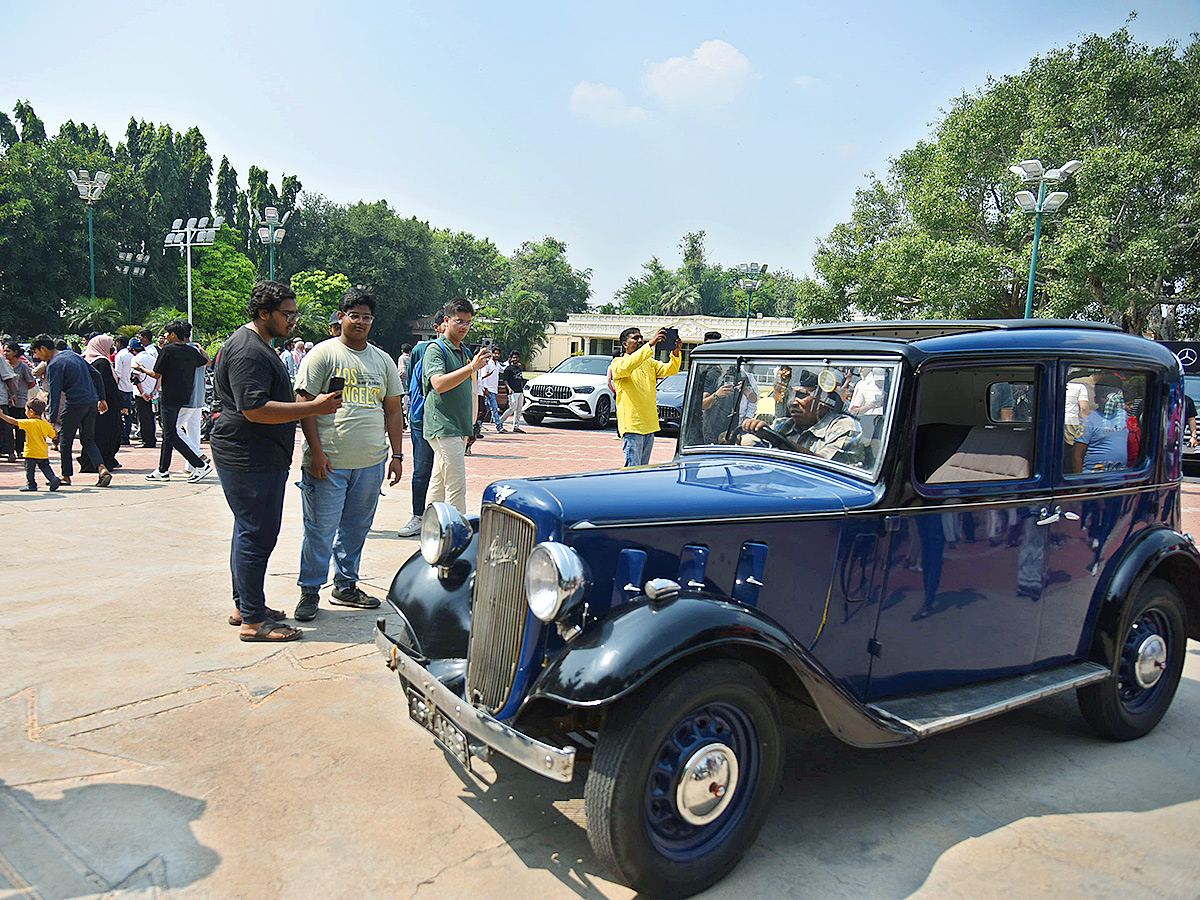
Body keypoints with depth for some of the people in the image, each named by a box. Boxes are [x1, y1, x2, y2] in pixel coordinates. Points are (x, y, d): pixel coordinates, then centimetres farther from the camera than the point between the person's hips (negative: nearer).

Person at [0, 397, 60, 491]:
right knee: (45, 467, 13)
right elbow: (53, 435, 11)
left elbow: (14, 421, -15)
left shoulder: (29, 423, -15)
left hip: (31, 453, -5)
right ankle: (53, 478, -2)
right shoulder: (46, 424, 2)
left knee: (29, 469, 7)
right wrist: (52, 427, 28)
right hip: (43, 453, 6)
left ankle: (31, 484, 13)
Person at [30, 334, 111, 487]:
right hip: (92, 403, 7)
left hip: (74, 404, -7)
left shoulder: (53, 365, -9)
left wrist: (52, 420, -13)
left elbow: (55, 394, -14)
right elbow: (96, 374, 16)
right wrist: (101, 399, 19)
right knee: (88, 440, 12)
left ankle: (66, 476, 18)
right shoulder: (72, 354, 14)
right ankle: (102, 469, -7)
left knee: (65, 440, 10)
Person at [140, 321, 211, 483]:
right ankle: (163, 471, 21)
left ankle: (201, 465, -14)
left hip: (169, 397, -7)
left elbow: (157, 374, -8)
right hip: (185, 397, 7)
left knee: (171, 435, -5)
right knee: (168, 433, 16)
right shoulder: (192, 351, 6)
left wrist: (142, 370, 11)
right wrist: (199, 348, 41)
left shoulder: (167, 350, -11)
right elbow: (207, 362, 26)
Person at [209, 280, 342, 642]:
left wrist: (311, 404, 23)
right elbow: (255, 409, -27)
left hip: (260, 459, 12)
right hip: (250, 460, -12)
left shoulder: (258, 346, 19)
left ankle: (244, 606, 28)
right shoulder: (248, 351, -18)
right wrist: (314, 407, -25)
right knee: (257, 535, -7)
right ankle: (253, 620, 0)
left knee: (251, 532, 17)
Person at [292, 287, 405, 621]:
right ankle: (309, 591, 14)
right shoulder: (323, 354, -1)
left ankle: (346, 586, 27)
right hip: (329, 462, -5)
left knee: (356, 528, 13)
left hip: (371, 463, 5)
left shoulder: (383, 360, 15)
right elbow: (304, 403, -7)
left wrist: (397, 455, 10)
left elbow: (393, 410, 16)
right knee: (320, 530, 0)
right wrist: (316, 451, -14)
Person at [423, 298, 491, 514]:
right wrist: (472, 367, -28)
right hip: (442, 427, -8)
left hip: (460, 428, 8)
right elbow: (439, 384, -23)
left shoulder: (465, 351, 18)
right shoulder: (436, 349, -7)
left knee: (439, 483, 13)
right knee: (456, 485, -10)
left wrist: (471, 424, 23)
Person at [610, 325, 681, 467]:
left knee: (644, 467, 12)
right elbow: (627, 366, -26)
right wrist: (650, 344, -31)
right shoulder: (618, 363, -2)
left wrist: (676, 353, -17)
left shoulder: (649, 363, 18)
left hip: (650, 425, 7)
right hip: (631, 424, -7)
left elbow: (669, 370, 5)